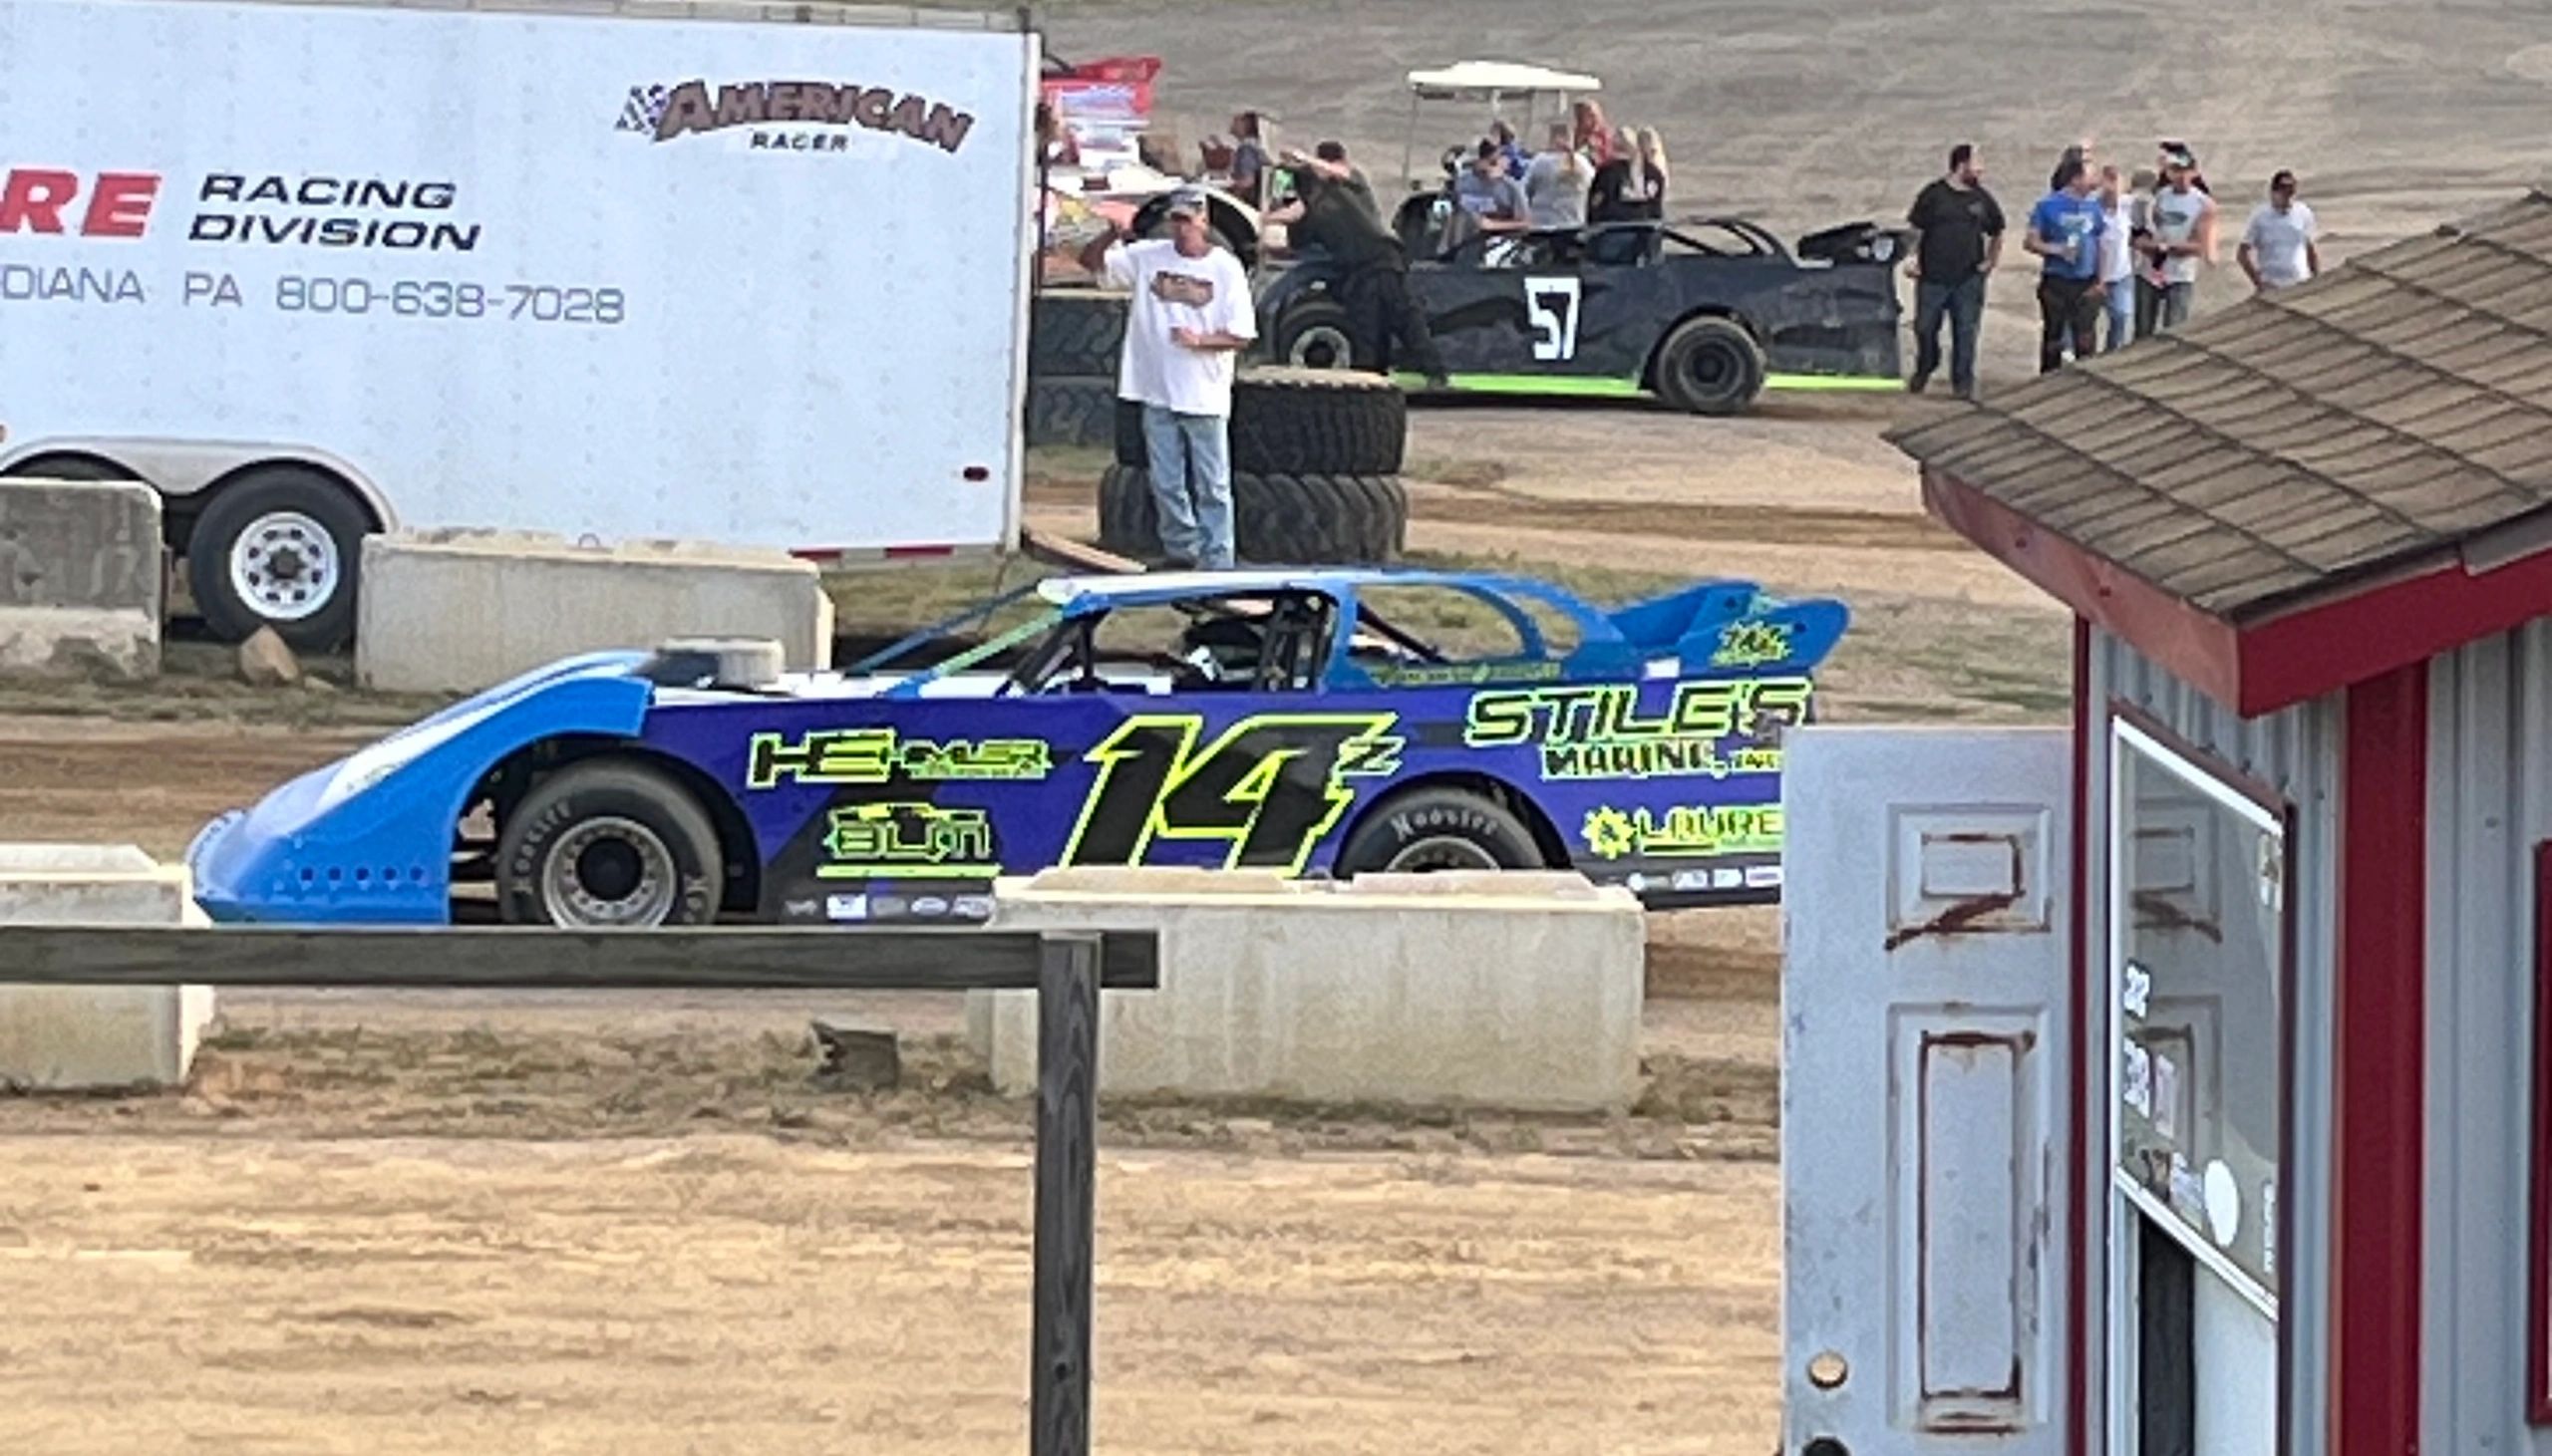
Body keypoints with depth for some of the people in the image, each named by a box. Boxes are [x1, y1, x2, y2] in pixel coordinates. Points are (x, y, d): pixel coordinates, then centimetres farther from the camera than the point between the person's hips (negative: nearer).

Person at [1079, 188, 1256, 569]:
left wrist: (1199, 340, -21)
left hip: (1205, 396, -3)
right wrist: (1112, 236, -15)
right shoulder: (1148, 256, 4)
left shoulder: (1226, 269, -3)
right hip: (1158, 394, 3)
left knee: (1212, 486, 1)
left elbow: (1241, 337, -4)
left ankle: (1216, 559, 4)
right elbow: (1092, 262, 4)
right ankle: (1180, 550, 21)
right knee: (1166, 484, 10)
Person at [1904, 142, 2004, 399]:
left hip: (1969, 279, 2)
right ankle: (1924, 370, 32)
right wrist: (1911, 260, -8)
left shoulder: (1982, 199, 6)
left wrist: (1991, 261, 12)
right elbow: (1915, 230, 0)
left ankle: (1963, 381, 9)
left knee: (1966, 333, 0)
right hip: (1933, 277, -2)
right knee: (1925, 328, 7)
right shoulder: (1934, 195, -3)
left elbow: (1996, 233, 19)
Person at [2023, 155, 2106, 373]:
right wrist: (2056, 250, -20)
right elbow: (2030, 242, -5)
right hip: (2057, 283, -3)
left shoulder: (2092, 207, 7)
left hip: (2086, 285, 3)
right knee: (2053, 339, 5)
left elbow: (2099, 244, 15)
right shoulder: (2048, 206, -6)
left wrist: (2099, 280, 8)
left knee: (2086, 343, 3)